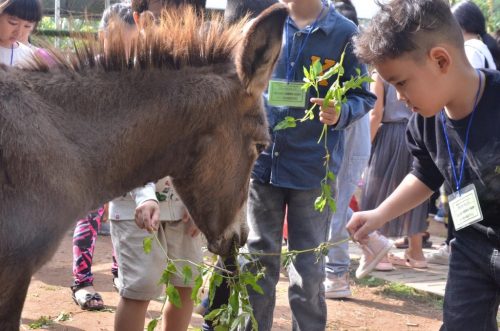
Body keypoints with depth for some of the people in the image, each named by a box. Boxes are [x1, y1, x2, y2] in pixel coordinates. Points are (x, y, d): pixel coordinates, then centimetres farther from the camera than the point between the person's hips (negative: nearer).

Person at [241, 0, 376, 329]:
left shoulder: (344, 33, -4)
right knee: (257, 263, 11)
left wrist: (341, 113, -23)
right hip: (262, 162, 3)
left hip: (314, 168, -2)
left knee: (308, 272, 5)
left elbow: (362, 97, -2)